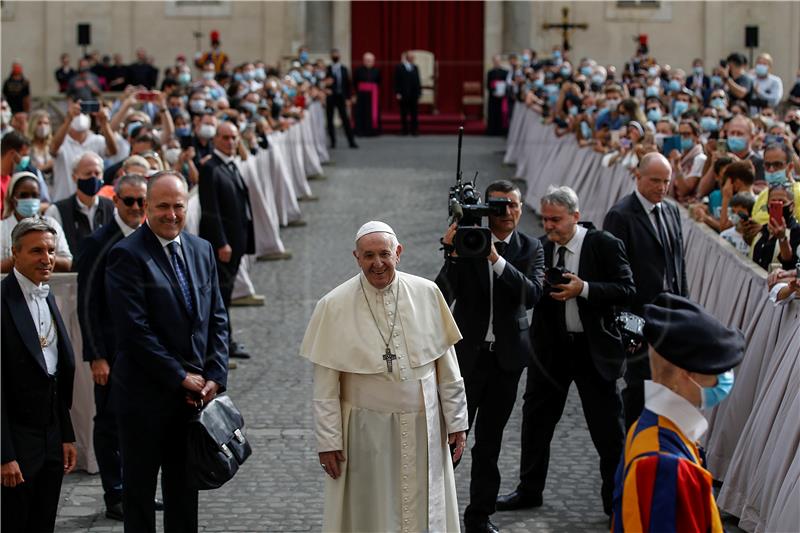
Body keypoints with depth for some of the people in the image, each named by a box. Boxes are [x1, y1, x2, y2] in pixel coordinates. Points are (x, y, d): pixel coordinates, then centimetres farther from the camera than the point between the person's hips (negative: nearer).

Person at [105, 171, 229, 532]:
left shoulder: (202, 250, 8)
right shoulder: (127, 255, -12)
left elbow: (217, 319, 10)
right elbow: (134, 329, -17)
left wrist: (215, 375, -3)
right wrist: (180, 377, -14)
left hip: (194, 391, 6)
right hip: (145, 394, -6)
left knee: (184, 486, 15)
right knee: (139, 485, 7)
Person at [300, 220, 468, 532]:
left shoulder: (427, 294, -3)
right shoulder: (334, 306, -8)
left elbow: (447, 365, 3)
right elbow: (325, 386, -6)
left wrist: (456, 422, 3)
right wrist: (328, 442, -7)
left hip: (423, 427, 2)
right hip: (366, 433, -2)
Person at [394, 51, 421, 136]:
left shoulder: (415, 68, 14)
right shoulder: (399, 68, 0)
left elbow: (418, 81, 14)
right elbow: (397, 81, -3)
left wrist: (419, 92, 7)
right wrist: (397, 93, -11)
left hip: (414, 94, 3)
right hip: (403, 95, -3)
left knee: (414, 113, 1)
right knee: (404, 113, 2)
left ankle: (414, 130, 4)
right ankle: (405, 130, 8)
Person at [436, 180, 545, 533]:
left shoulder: (531, 249, 2)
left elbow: (532, 295, -15)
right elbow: (445, 294, -13)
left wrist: (496, 259, -23)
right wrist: (453, 254, -26)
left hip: (506, 357, 2)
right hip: (467, 352, -2)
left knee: (490, 441, 11)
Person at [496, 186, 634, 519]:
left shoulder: (605, 245, -11)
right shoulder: (540, 248, 1)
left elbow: (626, 289, -14)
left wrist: (583, 289, -24)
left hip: (593, 348, -4)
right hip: (551, 347, 4)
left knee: (607, 428, 3)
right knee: (536, 419, 13)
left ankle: (616, 499, 15)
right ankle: (529, 490, 28)